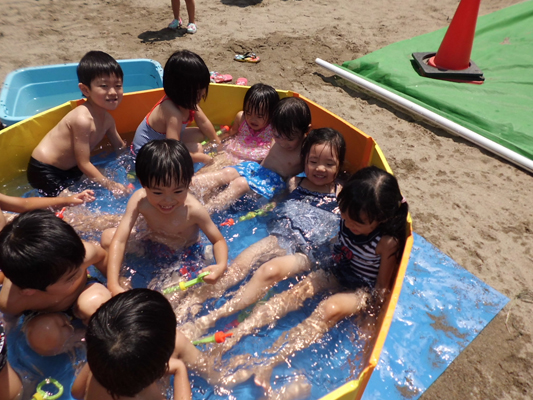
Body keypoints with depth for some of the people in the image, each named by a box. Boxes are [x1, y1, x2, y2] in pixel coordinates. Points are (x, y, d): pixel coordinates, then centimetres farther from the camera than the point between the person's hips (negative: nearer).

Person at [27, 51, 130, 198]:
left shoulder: (107, 119, -3)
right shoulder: (83, 119, -29)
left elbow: (121, 147, 11)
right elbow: (84, 164, -24)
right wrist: (111, 185, -22)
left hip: (68, 167, 8)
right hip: (45, 173, -8)